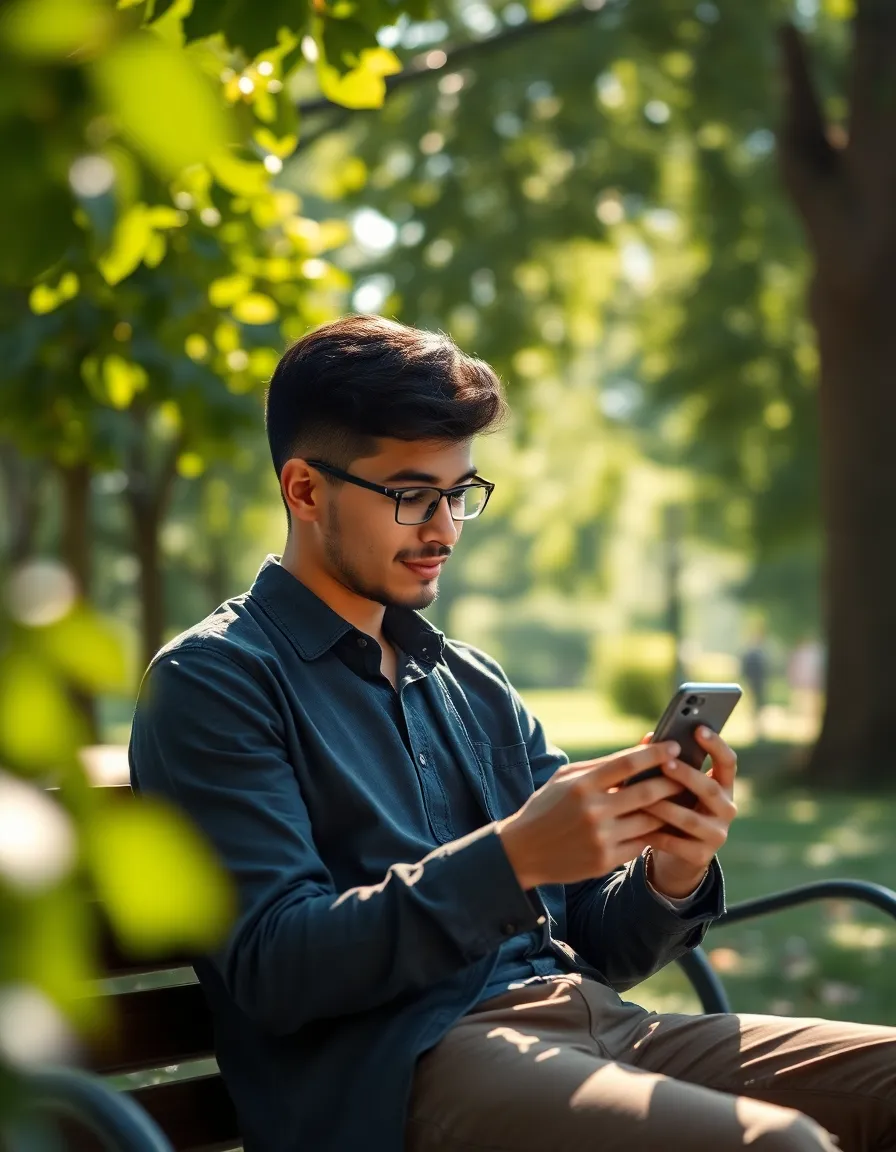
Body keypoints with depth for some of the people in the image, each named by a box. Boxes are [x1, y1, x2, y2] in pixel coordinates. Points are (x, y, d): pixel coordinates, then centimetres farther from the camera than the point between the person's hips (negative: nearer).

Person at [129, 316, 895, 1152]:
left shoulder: (477, 685, 22)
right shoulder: (211, 682, 1)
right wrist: (512, 856, -19)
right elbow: (274, 967, -10)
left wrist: (669, 876, -2)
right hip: (397, 1060, -7)